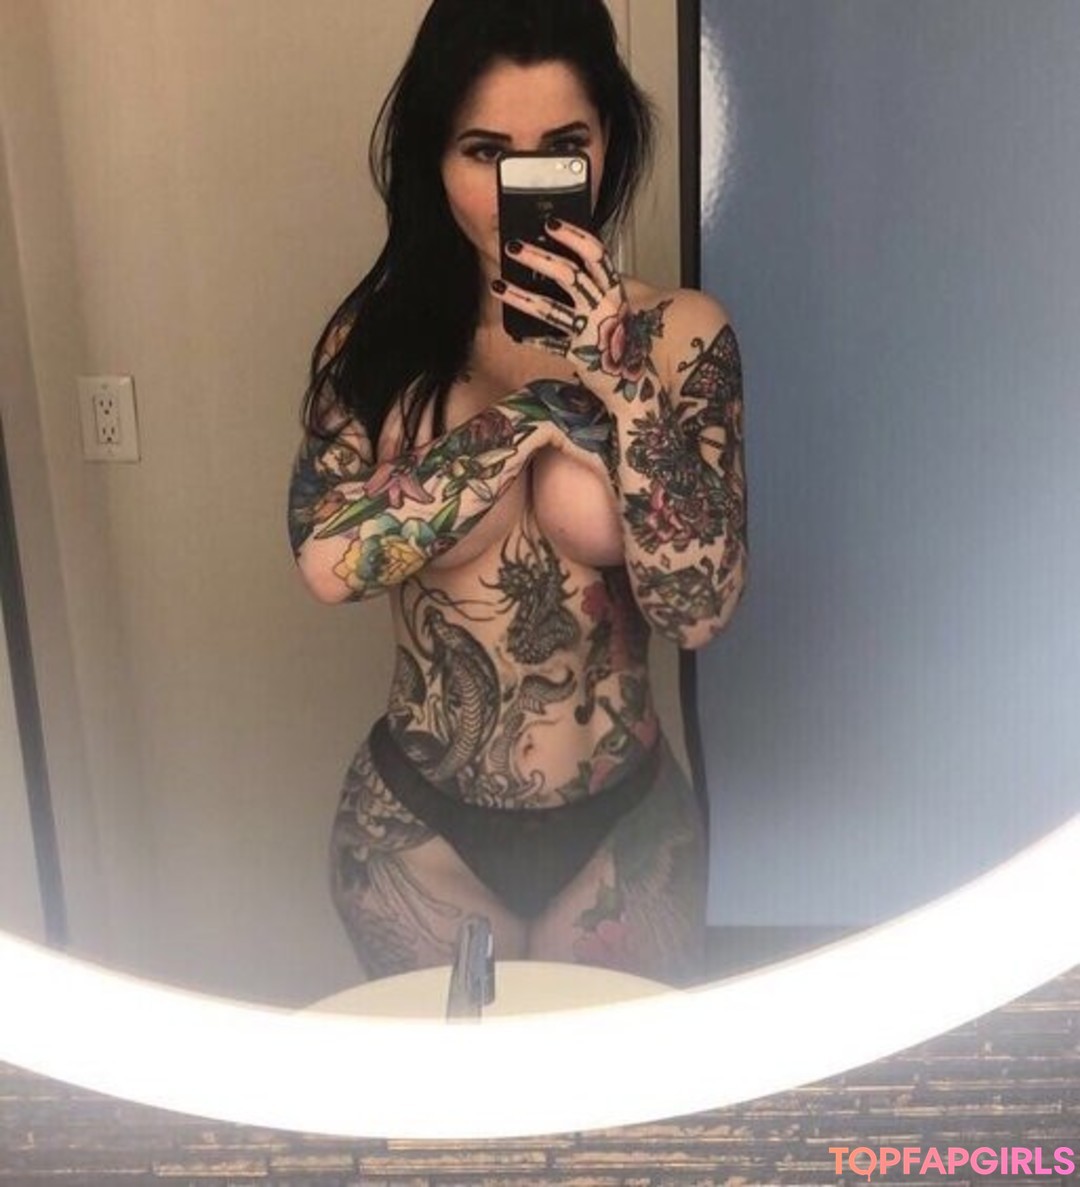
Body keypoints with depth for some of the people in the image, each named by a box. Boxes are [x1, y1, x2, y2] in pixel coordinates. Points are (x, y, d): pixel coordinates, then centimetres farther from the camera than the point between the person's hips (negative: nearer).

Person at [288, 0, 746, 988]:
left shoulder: (681, 334, -10)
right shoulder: (375, 339, -8)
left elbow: (700, 608, -17)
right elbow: (328, 561, -24)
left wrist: (623, 380, -25)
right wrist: (547, 401, -22)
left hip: (624, 830, 0)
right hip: (419, 829, 0)